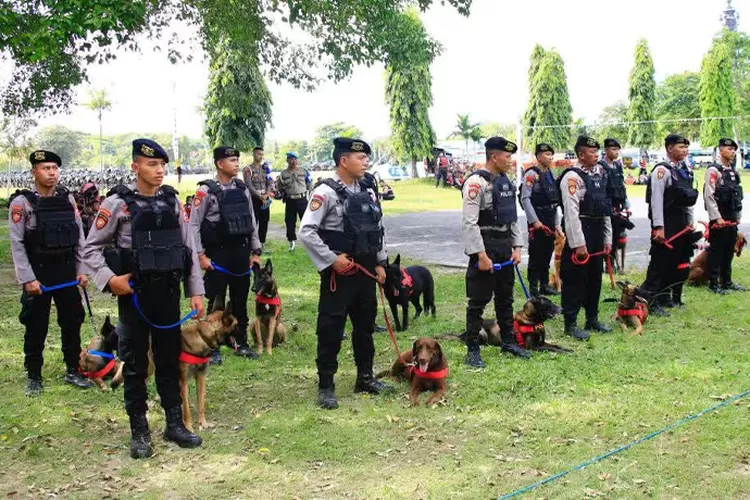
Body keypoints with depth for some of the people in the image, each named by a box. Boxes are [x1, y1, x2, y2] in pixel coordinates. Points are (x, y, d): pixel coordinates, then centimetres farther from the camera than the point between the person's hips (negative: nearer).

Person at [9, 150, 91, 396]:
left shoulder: (68, 199, 5)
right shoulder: (22, 202, -7)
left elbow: (79, 237, 8)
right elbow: (17, 244, -10)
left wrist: (81, 270, 4)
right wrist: (28, 279, -14)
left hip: (67, 271, 4)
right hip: (38, 273, -4)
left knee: (72, 322, 11)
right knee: (36, 326, 6)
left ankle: (72, 371, 26)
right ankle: (33, 376, 19)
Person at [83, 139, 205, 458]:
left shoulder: (172, 201, 4)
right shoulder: (117, 203, -7)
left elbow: (189, 248, 7)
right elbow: (91, 248, -2)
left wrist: (196, 291, 4)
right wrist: (109, 279, -17)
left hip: (168, 293, 3)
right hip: (135, 296, -3)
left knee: (170, 360, 12)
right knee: (134, 364, 7)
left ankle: (175, 424, 25)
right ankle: (139, 432, 19)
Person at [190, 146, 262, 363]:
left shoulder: (243, 189, 7)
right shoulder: (206, 190, -10)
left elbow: (252, 221, 12)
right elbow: (193, 224, -9)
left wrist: (255, 251, 10)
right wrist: (200, 255, -12)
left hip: (242, 254, 5)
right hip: (218, 254, -5)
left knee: (240, 302, 13)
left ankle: (242, 344, 24)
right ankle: (214, 349, 14)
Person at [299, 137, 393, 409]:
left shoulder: (367, 191, 9)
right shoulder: (326, 192, -13)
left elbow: (378, 229, 16)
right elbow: (306, 232, -18)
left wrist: (380, 263, 13)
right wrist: (332, 259, -18)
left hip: (366, 270, 7)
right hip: (339, 272, -7)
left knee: (365, 325, 16)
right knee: (331, 328, -1)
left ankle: (365, 377, 30)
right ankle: (326, 386, 9)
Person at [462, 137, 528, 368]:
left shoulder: (506, 181, 10)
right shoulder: (477, 182, -15)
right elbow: (469, 222, -20)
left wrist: (517, 247, 8)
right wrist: (481, 255, -21)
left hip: (505, 247, 8)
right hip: (485, 246, -8)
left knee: (505, 297, 18)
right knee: (478, 301, 0)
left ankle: (508, 341, 31)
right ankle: (472, 350, 8)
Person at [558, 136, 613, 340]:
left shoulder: (599, 175, 13)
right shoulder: (573, 177, -13)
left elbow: (606, 208, 17)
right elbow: (571, 212, -19)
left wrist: (607, 239, 14)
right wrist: (578, 243, -21)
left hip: (597, 234, 9)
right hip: (580, 233, -8)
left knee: (595, 278, 16)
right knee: (575, 279, -3)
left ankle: (592, 319, 28)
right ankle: (570, 324, 5)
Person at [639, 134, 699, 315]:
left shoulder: (685, 170, 15)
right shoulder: (662, 170, -13)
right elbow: (656, 200, -19)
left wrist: (690, 222, 18)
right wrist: (658, 227, -23)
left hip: (682, 224, 9)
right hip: (666, 223, -9)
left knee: (676, 263, 14)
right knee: (659, 263, -8)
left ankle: (665, 298, 24)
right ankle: (650, 302, -5)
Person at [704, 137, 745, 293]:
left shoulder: (733, 171, 15)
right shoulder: (714, 170, -11)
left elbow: (738, 196, 19)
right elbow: (709, 196, -17)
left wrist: (738, 216, 14)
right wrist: (717, 218, -19)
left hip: (732, 219, 8)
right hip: (719, 219, -8)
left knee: (729, 251, 13)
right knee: (716, 251, -1)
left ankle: (726, 281, 23)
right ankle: (713, 283, 6)